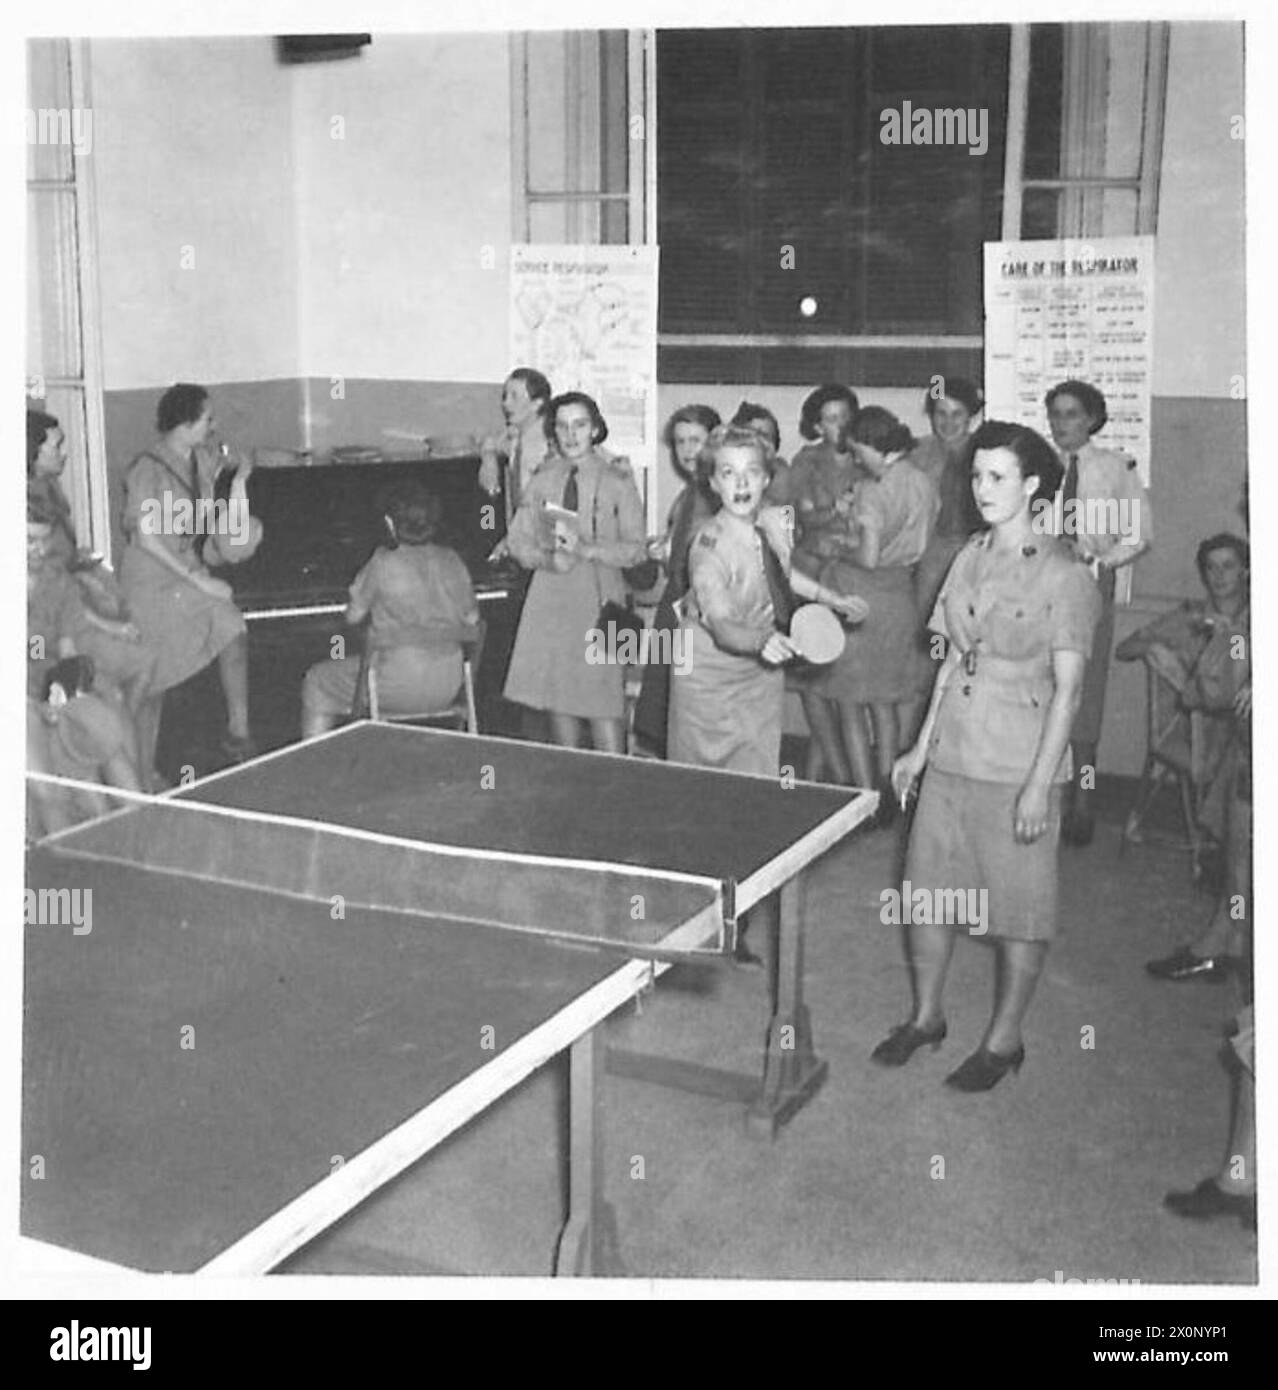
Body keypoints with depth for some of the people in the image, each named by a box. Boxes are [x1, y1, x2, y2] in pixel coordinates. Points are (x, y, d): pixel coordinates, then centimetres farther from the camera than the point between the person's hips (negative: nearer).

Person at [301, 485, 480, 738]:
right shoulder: (452, 561, 1)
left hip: (398, 684, -6)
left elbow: (353, 615, 0)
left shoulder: (383, 565, -13)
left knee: (316, 683, 17)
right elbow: (472, 619, 8)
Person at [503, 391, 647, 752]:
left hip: (599, 599, -3)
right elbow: (518, 540, 10)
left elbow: (636, 548, -3)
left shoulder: (617, 481, 1)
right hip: (550, 598, 3)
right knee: (557, 695, 5)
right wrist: (546, 559, -10)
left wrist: (586, 549, -16)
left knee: (603, 703, -11)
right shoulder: (543, 479, 9)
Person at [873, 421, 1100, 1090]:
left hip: (1019, 769, -6)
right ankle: (925, 1017, 31)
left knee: (1020, 909, 6)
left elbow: (1067, 687, -12)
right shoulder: (969, 558, 8)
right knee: (928, 890, 12)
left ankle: (1004, 1040, 22)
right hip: (950, 756, 6)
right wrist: (921, 747, 13)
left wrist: (1040, 784, -16)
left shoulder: (1064, 574, -10)